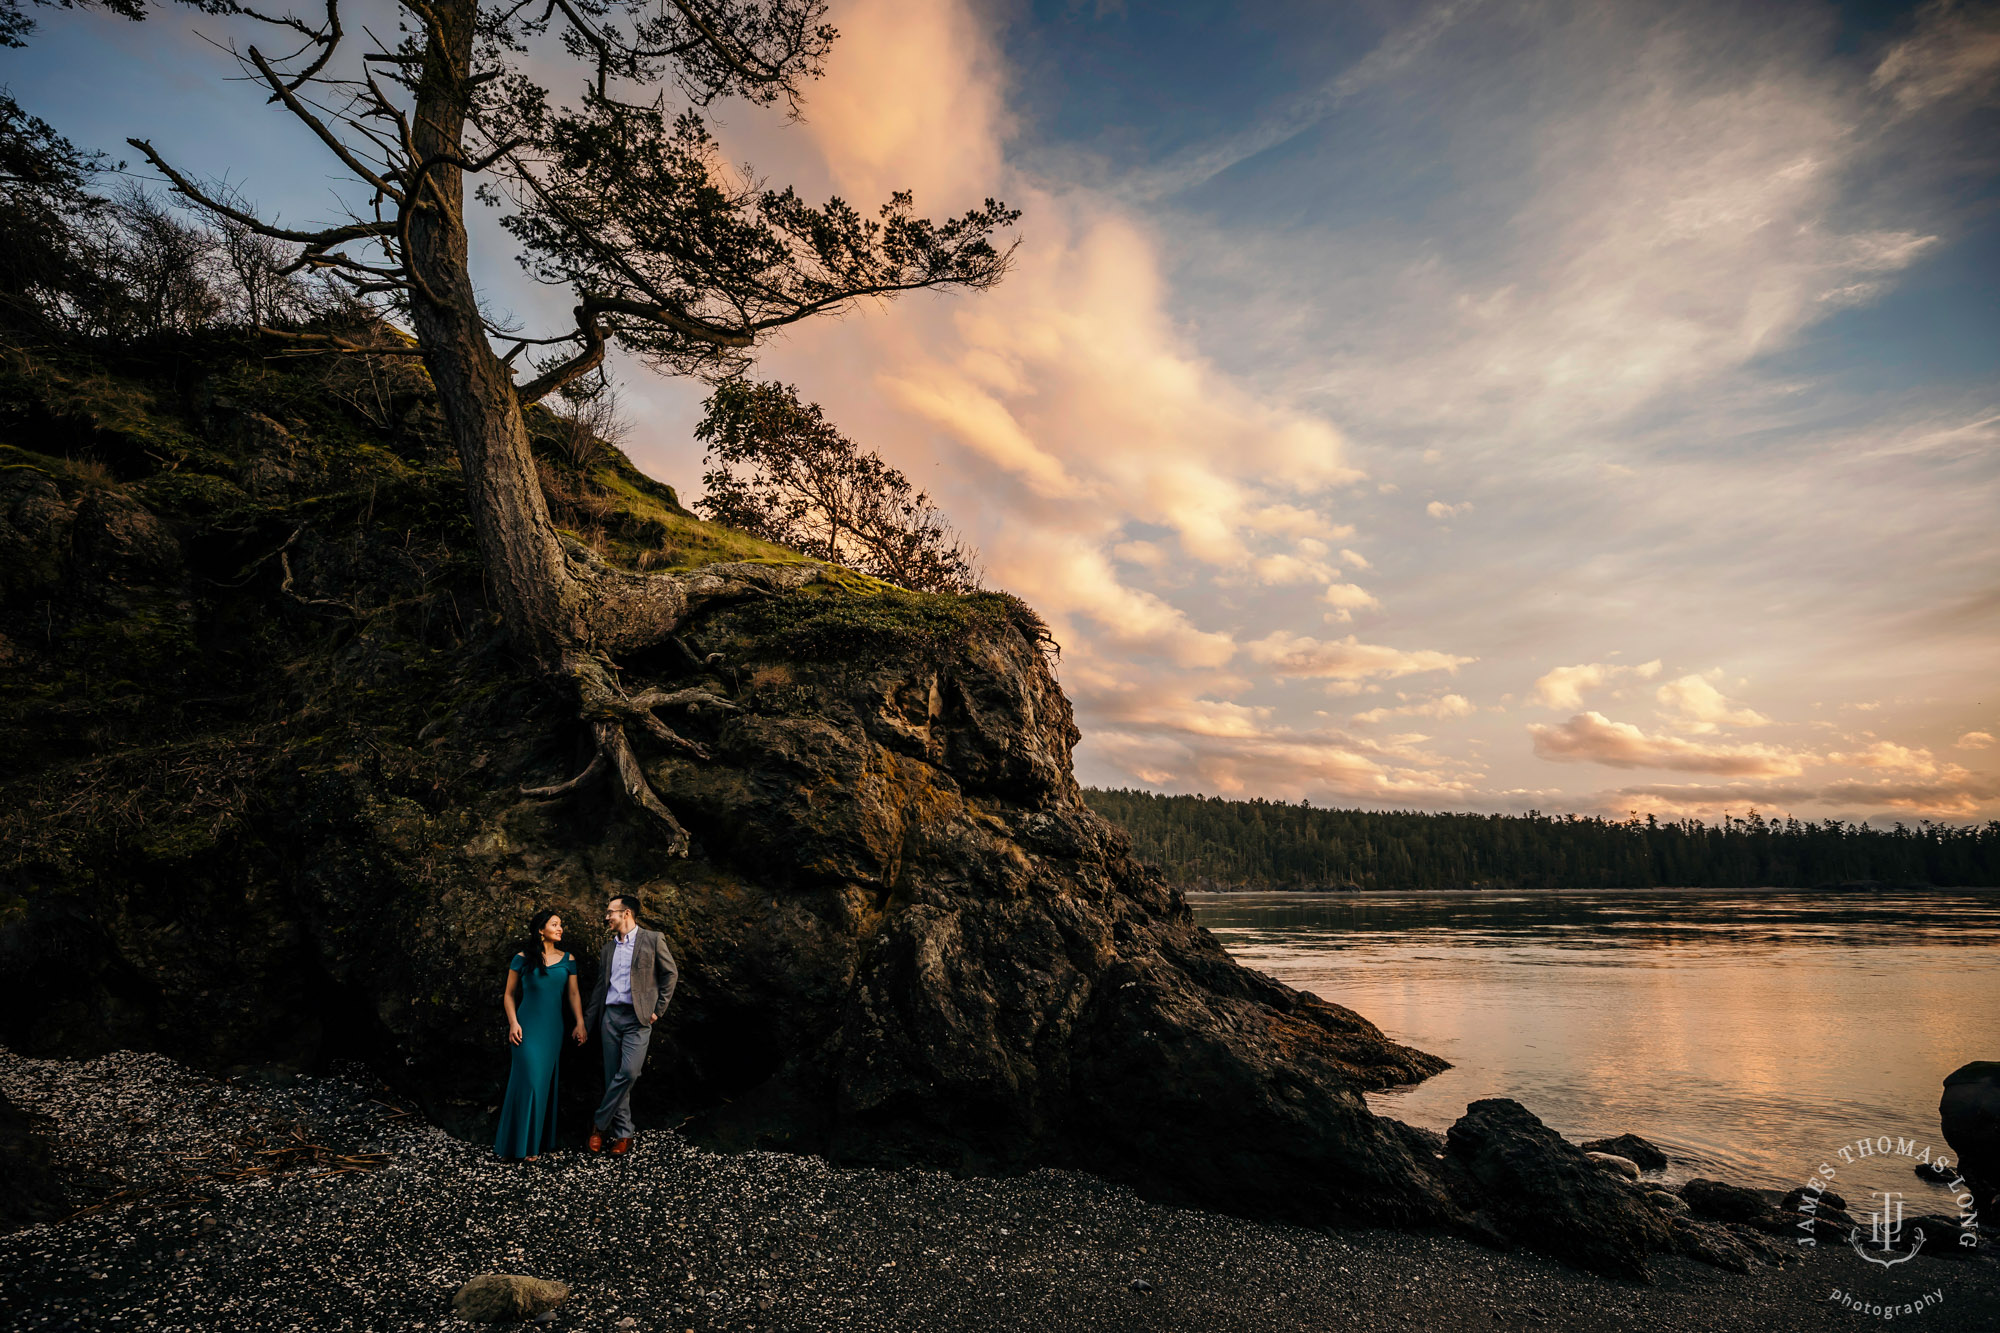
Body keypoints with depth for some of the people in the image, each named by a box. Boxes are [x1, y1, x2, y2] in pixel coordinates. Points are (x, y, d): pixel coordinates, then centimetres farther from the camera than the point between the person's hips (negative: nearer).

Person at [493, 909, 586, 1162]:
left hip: (553, 1027, 3)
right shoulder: (523, 959, -1)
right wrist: (513, 1023, -8)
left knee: (546, 1082, 7)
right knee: (529, 1079, -8)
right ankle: (522, 1143, 5)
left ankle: (540, 1139, 19)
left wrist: (580, 1023, 2)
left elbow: (573, 994, 8)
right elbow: (509, 994, 3)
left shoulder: (567, 960, 7)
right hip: (528, 1025, -3)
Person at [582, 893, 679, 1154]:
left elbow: (671, 973, 1)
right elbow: (600, 985, 18)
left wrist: (658, 1009, -3)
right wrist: (587, 1022, 13)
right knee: (613, 1076, 3)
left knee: (628, 1072, -17)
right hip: (610, 1016, 5)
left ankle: (600, 1123, 0)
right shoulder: (609, 946, 16)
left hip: (637, 1017, -5)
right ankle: (623, 1134, 11)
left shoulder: (652, 939, -1)